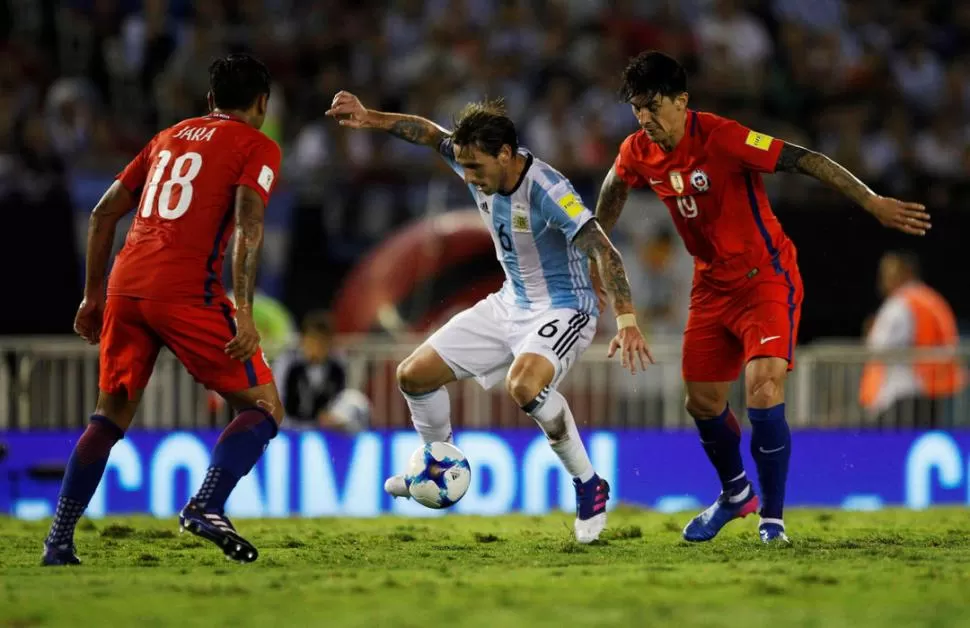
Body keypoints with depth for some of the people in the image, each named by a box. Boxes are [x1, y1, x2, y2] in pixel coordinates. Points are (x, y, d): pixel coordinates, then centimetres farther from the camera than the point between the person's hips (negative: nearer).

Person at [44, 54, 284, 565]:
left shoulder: (170, 137, 24)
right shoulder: (257, 147, 7)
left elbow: (104, 212, 22)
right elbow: (248, 222, -10)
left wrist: (93, 296, 26)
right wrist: (243, 310, -17)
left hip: (125, 287, 6)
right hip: (187, 293, -6)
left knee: (111, 416, 19)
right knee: (264, 406, 4)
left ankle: (59, 541, 12)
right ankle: (207, 506, -18)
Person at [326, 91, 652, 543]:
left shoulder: (547, 192, -30)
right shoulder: (481, 168, -8)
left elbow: (603, 251, -35)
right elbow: (432, 134, 8)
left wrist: (626, 321, -45)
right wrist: (371, 119, -4)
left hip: (562, 310, -8)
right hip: (510, 304, 8)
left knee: (523, 385, -38)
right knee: (413, 375, 6)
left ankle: (588, 485, -20)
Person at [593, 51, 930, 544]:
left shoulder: (719, 137, -25)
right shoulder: (638, 153, -6)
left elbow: (805, 161, -28)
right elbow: (614, 190, 19)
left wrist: (873, 203, -36)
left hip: (767, 279, -7)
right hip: (712, 285, 7)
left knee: (763, 394, -21)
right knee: (703, 403, 11)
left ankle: (772, 518, -5)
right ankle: (735, 494, 40)